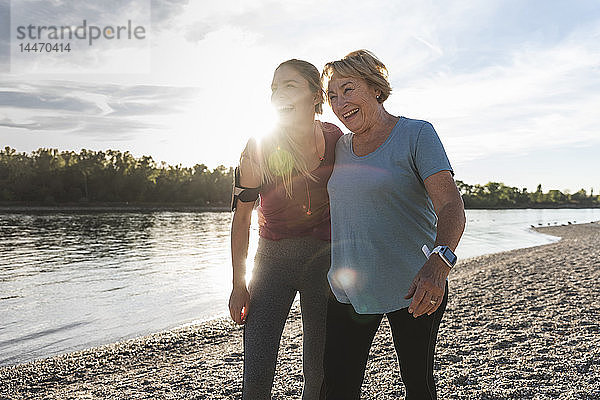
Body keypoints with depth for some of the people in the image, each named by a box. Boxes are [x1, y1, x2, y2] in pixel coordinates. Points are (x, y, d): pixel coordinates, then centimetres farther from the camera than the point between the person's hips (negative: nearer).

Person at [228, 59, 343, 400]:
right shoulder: (259, 148, -11)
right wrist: (239, 285, -3)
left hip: (324, 258, 1)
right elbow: (242, 218, -3)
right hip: (272, 260, -1)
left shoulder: (335, 140, -5)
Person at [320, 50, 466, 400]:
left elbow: (450, 205, -21)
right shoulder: (340, 146, 9)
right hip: (348, 288, 4)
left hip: (414, 289, -4)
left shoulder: (417, 134, -9)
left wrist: (439, 262, -40)